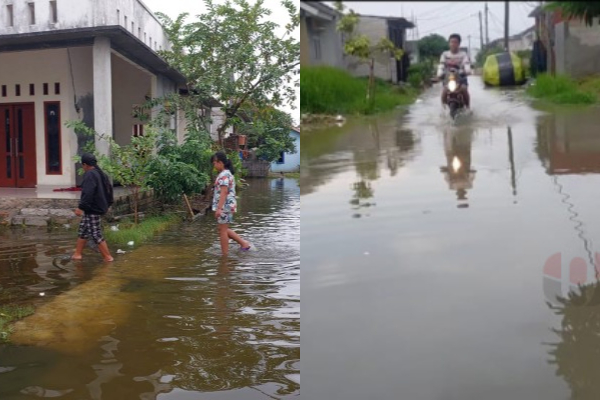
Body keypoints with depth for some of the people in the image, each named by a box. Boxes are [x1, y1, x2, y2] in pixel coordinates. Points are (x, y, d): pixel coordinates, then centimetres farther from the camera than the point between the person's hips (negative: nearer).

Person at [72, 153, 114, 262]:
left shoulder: (89, 175, -17)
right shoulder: (101, 174, 13)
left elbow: (87, 193, -28)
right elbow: (109, 189, 20)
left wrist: (81, 207, -29)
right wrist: (108, 204, 28)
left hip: (92, 210, -10)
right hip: (99, 207, 10)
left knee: (96, 234, -4)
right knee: (83, 231, 18)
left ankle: (108, 257, 1)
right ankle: (77, 254, 24)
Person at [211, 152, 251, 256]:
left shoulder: (224, 175, -16)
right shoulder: (228, 173, 15)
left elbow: (223, 192, -23)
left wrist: (219, 208, -26)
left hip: (225, 206, -10)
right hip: (228, 205, 10)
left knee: (222, 230, -1)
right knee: (224, 229, 17)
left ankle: (225, 254, 5)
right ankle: (244, 243, 17)